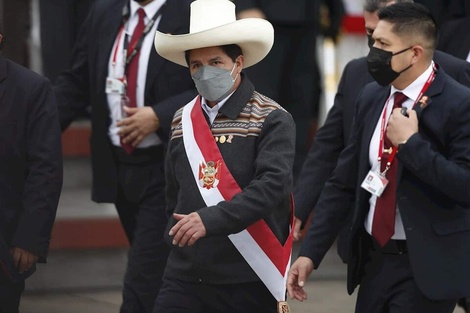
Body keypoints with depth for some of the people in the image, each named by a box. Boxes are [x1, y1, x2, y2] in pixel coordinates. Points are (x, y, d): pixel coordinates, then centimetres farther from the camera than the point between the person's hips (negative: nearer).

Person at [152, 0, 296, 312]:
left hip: (249, 282, -4)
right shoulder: (183, 120, 11)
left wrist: (210, 220, -26)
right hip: (185, 277, 4)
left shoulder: (272, 120, -6)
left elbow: (272, 186, -19)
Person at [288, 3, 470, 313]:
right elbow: (343, 183, 10)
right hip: (374, 261, 6)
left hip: (426, 267, -6)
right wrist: (310, 253, 5)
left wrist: (411, 142, -20)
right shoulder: (371, 97, 7)